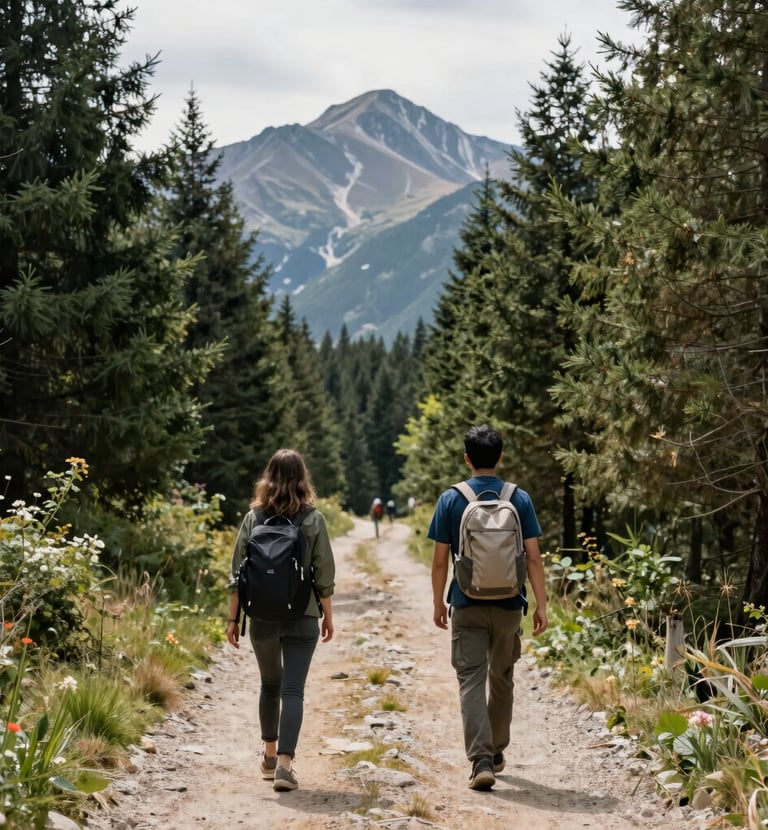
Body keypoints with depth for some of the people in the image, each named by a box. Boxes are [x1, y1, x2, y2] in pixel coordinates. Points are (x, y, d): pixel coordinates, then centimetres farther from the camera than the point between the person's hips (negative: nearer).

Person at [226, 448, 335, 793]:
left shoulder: (253, 518, 0)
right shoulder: (313, 520, -5)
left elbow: (237, 573, 0)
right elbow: (324, 573, -4)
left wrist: (233, 618, 6)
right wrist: (328, 615, 7)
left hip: (262, 618, 2)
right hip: (302, 618, -2)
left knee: (270, 684, 20)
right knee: (293, 690, -2)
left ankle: (270, 756, 30)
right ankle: (284, 763, -13)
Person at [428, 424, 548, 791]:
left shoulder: (451, 500, -4)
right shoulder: (519, 499, -2)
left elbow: (440, 559, -2)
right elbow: (533, 557, -4)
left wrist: (438, 603, 9)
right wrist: (541, 605, 2)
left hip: (467, 606, -2)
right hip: (508, 605, 2)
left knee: (471, 682, -1)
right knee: (502, 679, 18)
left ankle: (481, 761, -14)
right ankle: (496, 753, 32)